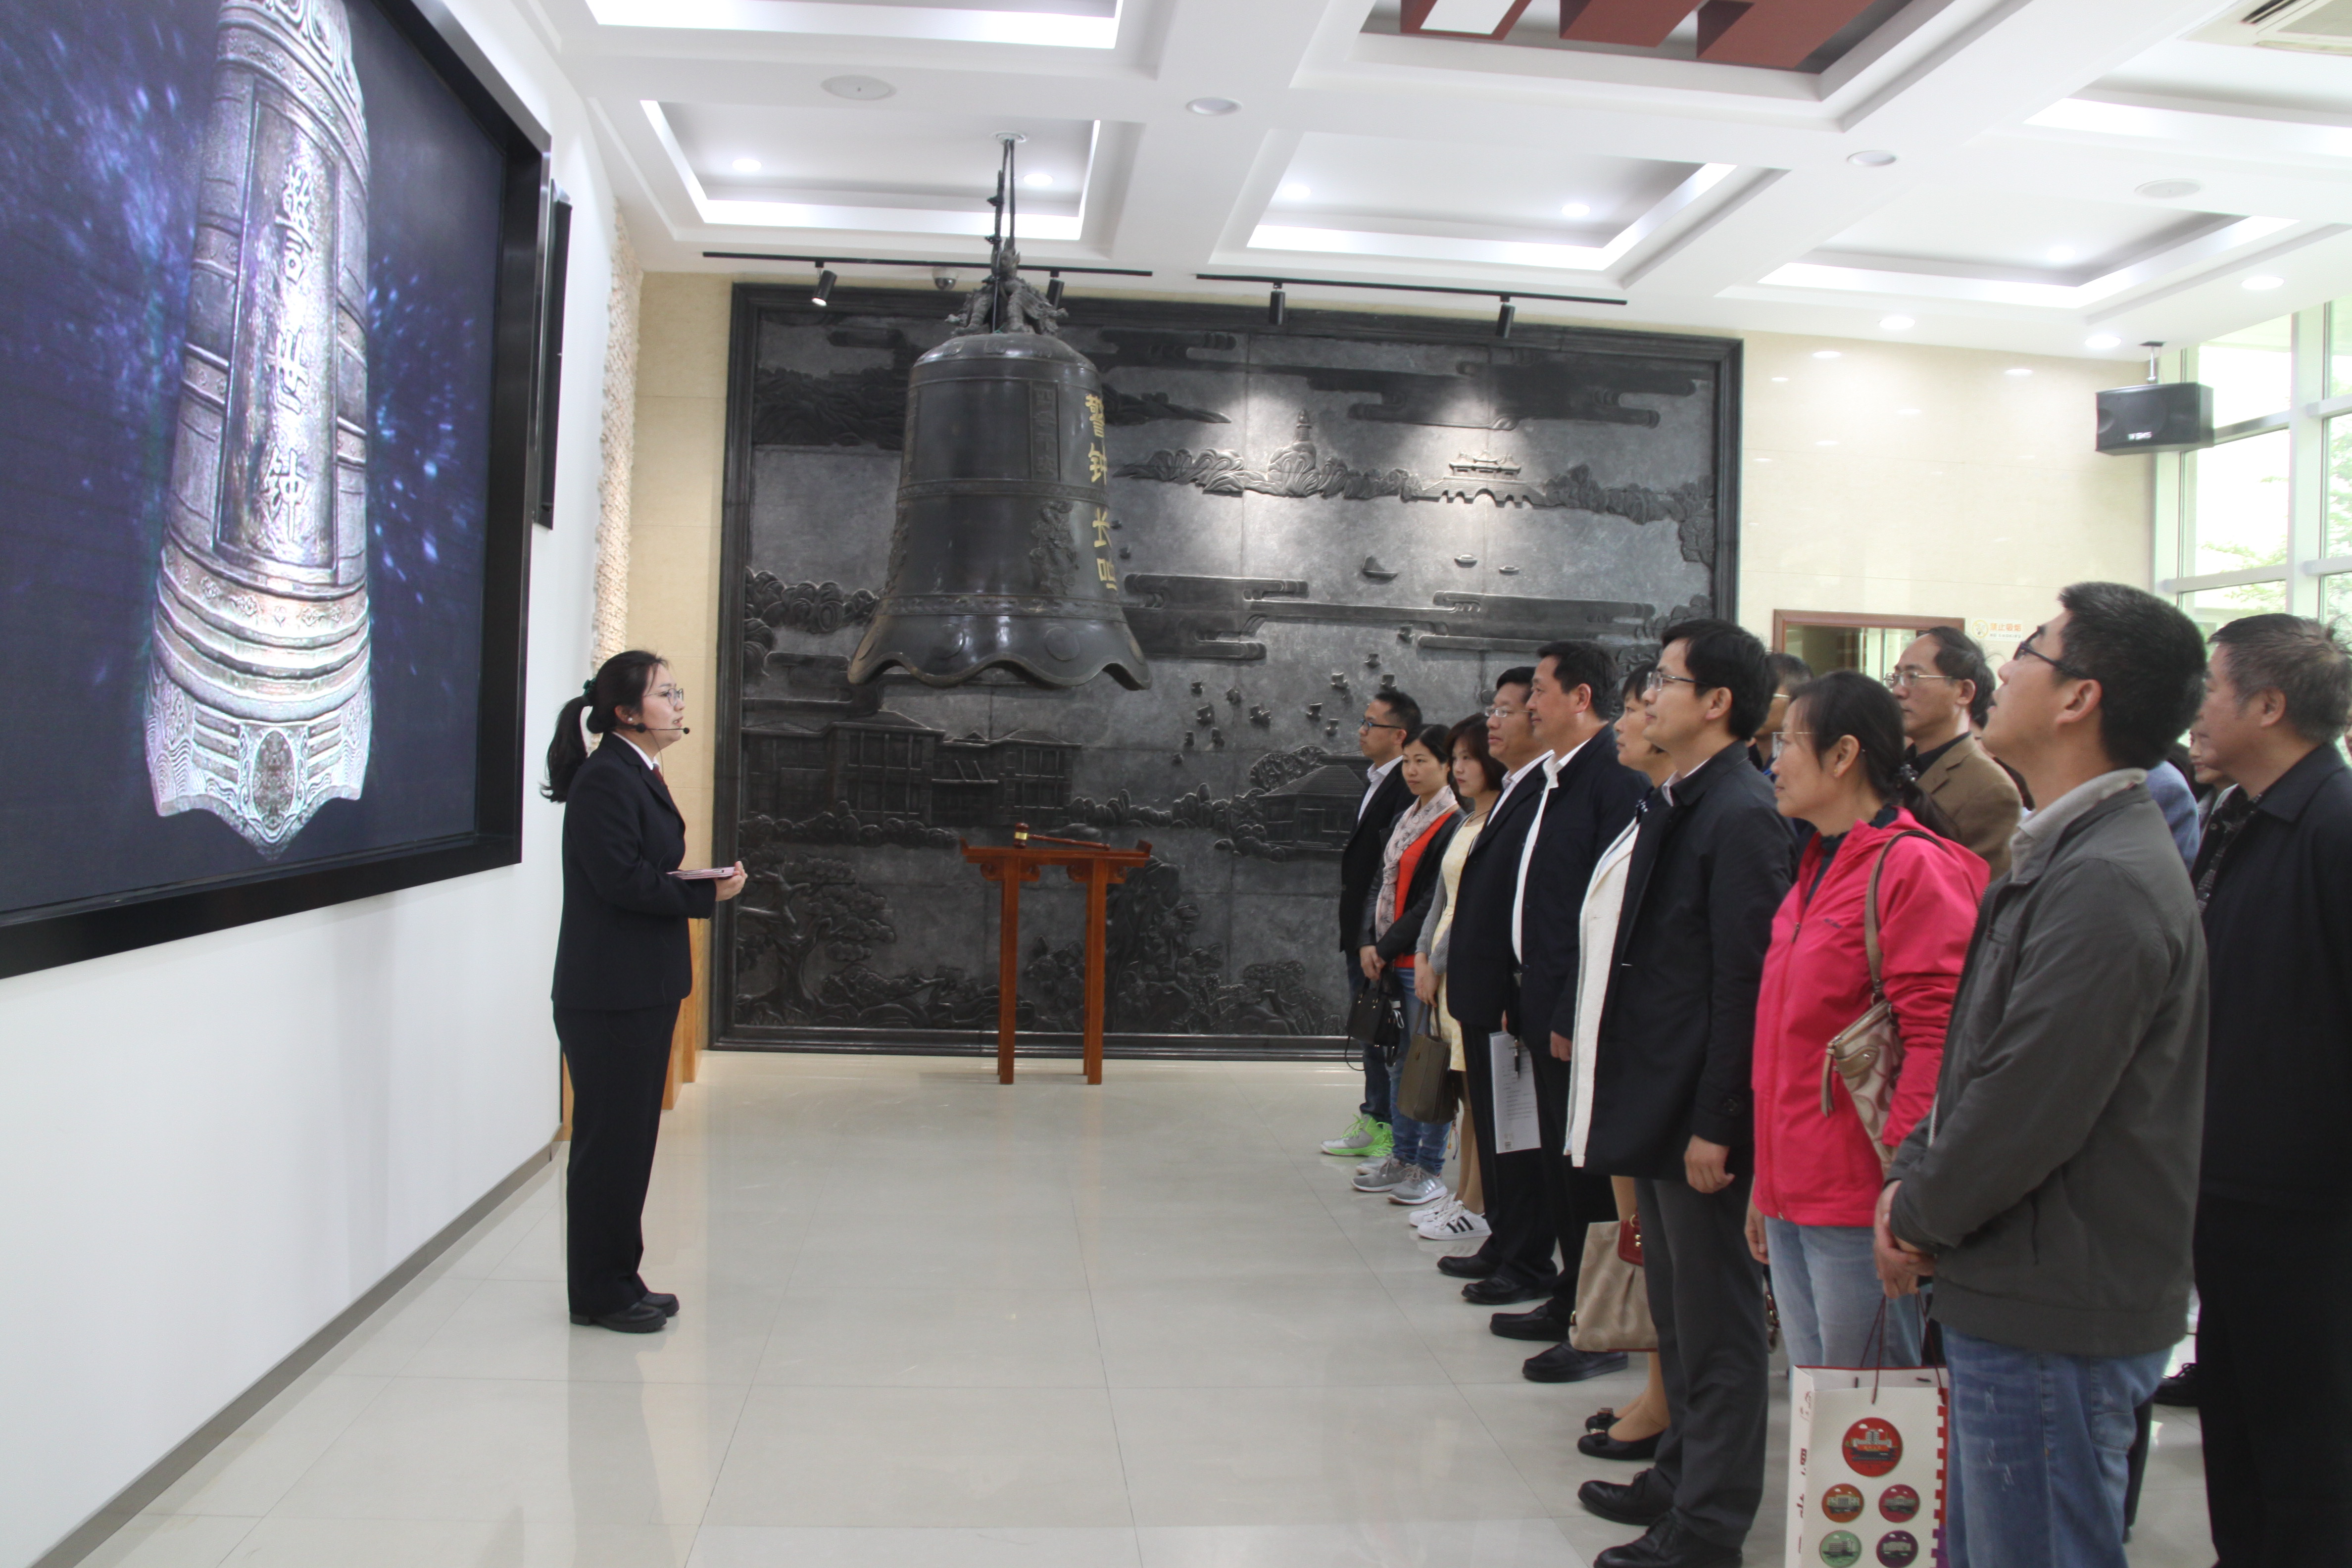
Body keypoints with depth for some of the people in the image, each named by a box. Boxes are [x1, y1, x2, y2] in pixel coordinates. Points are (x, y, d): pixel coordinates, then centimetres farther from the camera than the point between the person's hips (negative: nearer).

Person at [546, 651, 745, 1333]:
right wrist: (707, 895, -16)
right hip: (609, 992, -10)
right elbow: (621, 879, -22)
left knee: (631, 1137, 15)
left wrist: (705, 884, -1)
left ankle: (618, 1282, 25)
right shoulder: (605, 779, -15)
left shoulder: (639, 775, 15)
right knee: (610, 1140, 0)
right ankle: (599, 1292, 12)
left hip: (643, 988, 10)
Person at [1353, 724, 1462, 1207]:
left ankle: (1429, 1169, 6)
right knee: (1400, 1062, 13)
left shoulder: (1454, 825, -11)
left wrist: (1388, 947, -11)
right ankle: (1402, 1158, 22)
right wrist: (1370, 943, 1)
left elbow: (1436, 901, -14)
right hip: (1392, 963, 8)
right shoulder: (1405, 820, 15)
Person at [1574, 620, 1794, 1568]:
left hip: (1699, 1114, -9)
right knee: (1677, 1316, 21)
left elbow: (1743, 983, -20)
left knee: (1716, 1326, 5)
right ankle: (1682, 1477, 36)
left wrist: (1714, 1125, -20)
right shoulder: (1673, 805, 11)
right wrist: (1618, 1084, 13)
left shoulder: (1742, 815, -17)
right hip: (1653, 1100, 10)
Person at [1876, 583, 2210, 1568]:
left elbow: (2030, 1105, -24)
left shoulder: (2107, 880, -23)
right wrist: (1911, 1182, 3)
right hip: (2020, 1300, 10)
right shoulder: (2063, 856, 12)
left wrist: (1919, 1221, -9)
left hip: (2057, 1322, -10)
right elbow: (1979, 1054, 15)